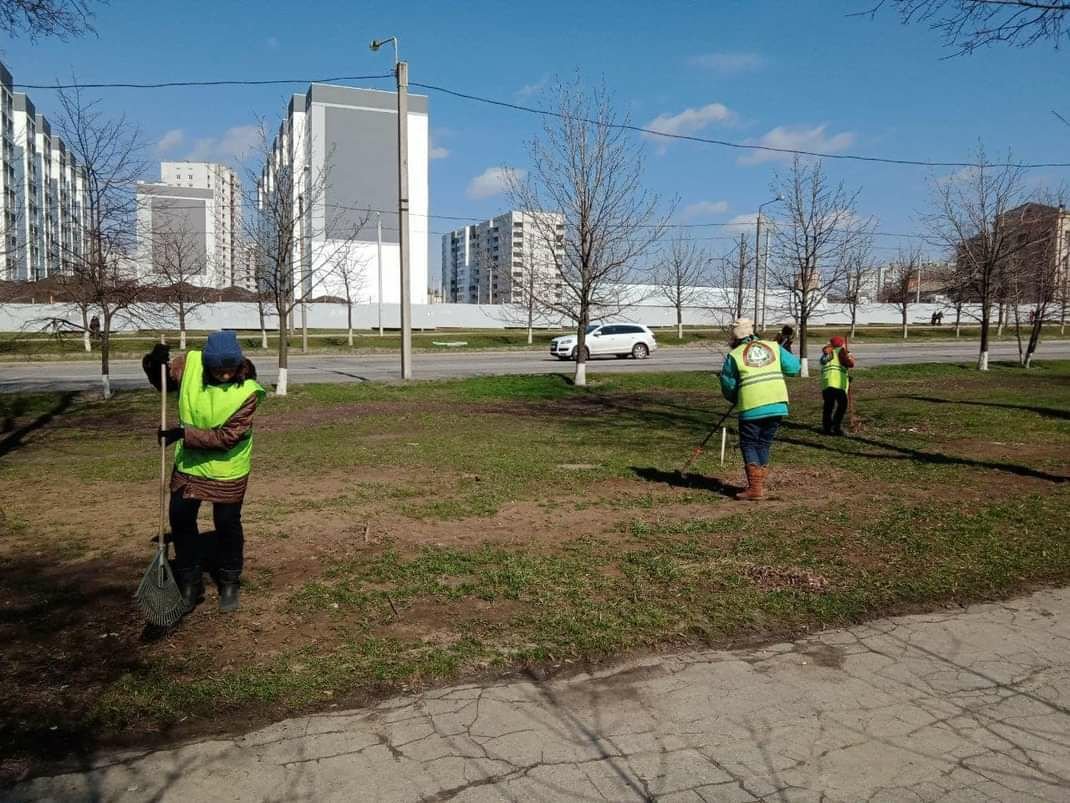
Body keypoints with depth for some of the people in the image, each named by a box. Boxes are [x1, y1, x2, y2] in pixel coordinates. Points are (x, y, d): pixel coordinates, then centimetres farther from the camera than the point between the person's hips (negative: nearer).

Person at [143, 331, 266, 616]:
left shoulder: (248, 391, -25)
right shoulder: (189, 364, -15)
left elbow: (228, 436, -26)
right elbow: (161, 381, 5)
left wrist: (184, 433, -31)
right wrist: (154, 363, -17)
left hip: (227, 469, -4)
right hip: (189, 463, 4)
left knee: (227, 524, 8)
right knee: (181, 519, 9)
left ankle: (229, 583, 29)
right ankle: (190, 584, 27)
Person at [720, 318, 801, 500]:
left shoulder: (734, 356, 3)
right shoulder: (774, 347, 11)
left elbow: (727, 386, 6)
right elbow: (795, 367, 8)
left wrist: (736, 400, 25)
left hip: (751, 408, -4)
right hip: (778, 405, 4)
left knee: (748, 445, 7)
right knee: (763, 444, 17)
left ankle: (755, 487, -4)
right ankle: (759, 483, 21)